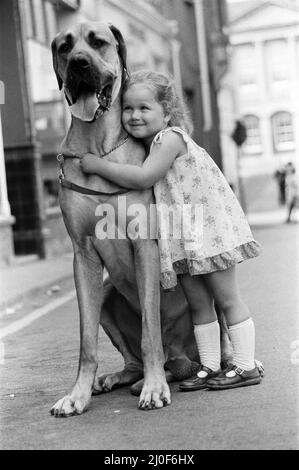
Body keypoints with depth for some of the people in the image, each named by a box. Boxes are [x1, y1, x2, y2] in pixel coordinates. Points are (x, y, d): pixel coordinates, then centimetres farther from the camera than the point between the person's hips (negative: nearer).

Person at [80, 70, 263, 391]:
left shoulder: (171, 138, -18)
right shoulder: (145, 146, 9)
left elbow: (142, 178, -28)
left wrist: (97, 165, -21)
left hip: (209, 227, -8)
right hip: (181, 238, 8)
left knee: (226, 298, -1)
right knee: (198, 304, 8)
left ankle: (245, 366, 5)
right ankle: (210, 367, 14)